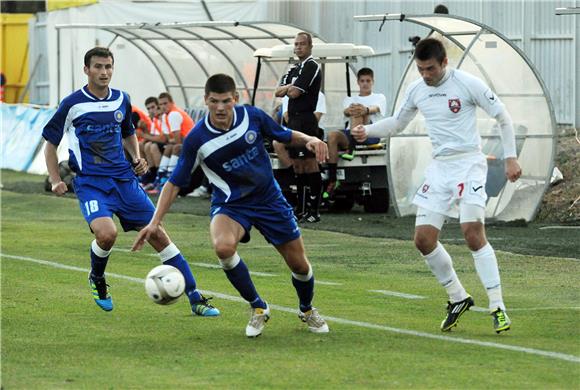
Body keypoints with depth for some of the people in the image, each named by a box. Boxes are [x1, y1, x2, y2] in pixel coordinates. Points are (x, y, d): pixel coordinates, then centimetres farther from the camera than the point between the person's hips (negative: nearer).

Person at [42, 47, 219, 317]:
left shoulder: (121, 100, 9)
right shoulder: (73, 104, -4)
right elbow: (50, 143, 4)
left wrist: (136, 158, 8)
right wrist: (56, 181, -6)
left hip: (124, 180, 4)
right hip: (90, 183, -4)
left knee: (157, 234, -2)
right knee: (107, 234, -29)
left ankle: (195, 299, 1)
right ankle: (96, 279, 5)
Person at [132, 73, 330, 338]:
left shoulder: (252, 117, -14)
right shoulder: (197, 139, -18)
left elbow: (286, 136, 4)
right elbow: (175, 183, -10)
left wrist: (309, 140, -17)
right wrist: (155, 222, -17)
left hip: (269, 199, 2)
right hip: (230, 203, -2)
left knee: (299, 264, 5)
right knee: (223, 246, -34)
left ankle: (307, 310, 41)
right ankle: (258, 308, -9)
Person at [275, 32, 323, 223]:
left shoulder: (312, 66, -8)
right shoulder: (294, 69, 21)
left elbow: (295, 93, -16)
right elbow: (278, 92, 14)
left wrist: (289, 88, 4)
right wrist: (289, 87, -4)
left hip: (305, 120, -10)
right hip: (293, 120, 10)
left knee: (310, 163, -10)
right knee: (297, 165, 11)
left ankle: (314, 211, -11)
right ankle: (301, 209, 15)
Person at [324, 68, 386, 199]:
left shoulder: (379, 98, 16)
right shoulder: (350, 99, 25)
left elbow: (375, 109, -9)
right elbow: (346, 111, 0)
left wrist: (365, 110, -36)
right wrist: (350, 110, -29)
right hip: (350, 133, 3)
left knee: (358, 112, -29)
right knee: (332, 135, -31)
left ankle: (351, 149, -44)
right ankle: (332, 180, -33)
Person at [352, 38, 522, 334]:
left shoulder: (467, 84, -10)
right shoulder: (416, 90, 7)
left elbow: (502, 117, -2)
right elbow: (397, 123, 22)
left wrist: (510, 158, -7)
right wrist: (367, 130, 4)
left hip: (468, 164, -6)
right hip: (439, 167, 6)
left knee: (473, 234, -20)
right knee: (424, 239, -1)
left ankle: (498, 308, -14)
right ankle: (458, 298, 18)